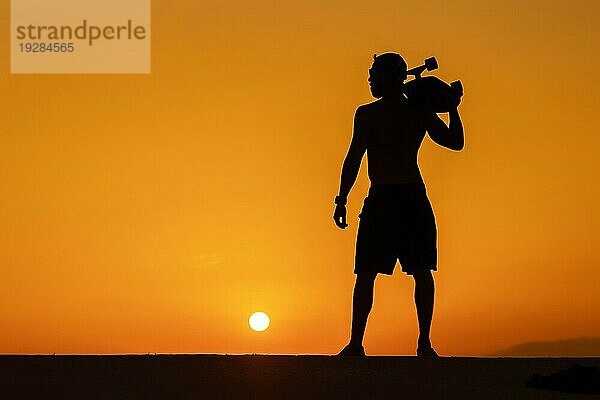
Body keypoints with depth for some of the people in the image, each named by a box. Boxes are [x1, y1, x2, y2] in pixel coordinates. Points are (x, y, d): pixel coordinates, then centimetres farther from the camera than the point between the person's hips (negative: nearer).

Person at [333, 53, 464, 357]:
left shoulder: (367, 113, -4)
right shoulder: (422, 112, 7)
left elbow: (354, 158, -8)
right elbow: (456, 142, 11)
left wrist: (341, 200, -5)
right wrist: (453, 109, 20)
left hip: (382, 198, -3)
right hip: (415, 197, 4)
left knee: (366, 274, 0)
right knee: (422, 272, 6)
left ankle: (356, 344, -2)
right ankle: (424, 344, 3)